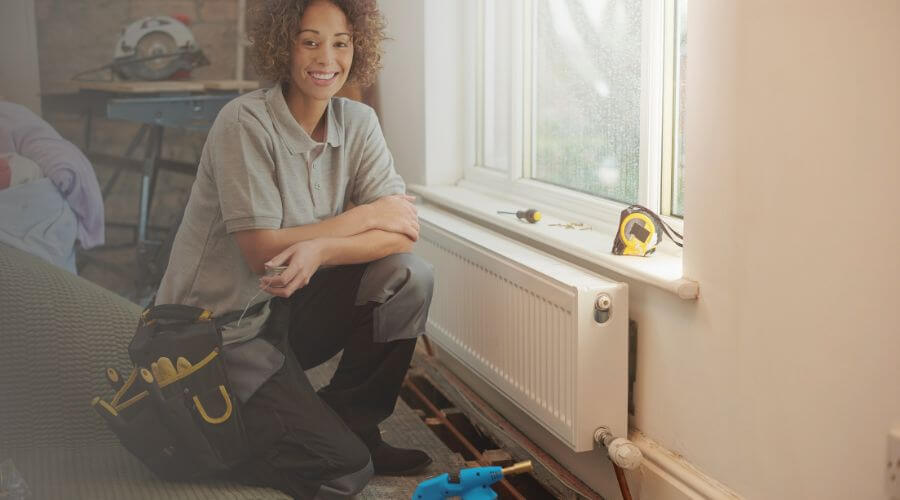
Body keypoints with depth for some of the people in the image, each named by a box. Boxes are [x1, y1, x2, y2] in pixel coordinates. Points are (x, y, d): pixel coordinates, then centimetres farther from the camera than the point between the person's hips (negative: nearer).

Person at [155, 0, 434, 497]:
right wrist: (367, 216, -16)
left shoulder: (358, 122, 0)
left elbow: (403, 228, -12)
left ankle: (351, 425, 2)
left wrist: (319, 250, -30)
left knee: (409, 277, -17)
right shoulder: (245, 121, -18)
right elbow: (262, 251, -23)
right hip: (220, 325, -6)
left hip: (291, 307, 6)